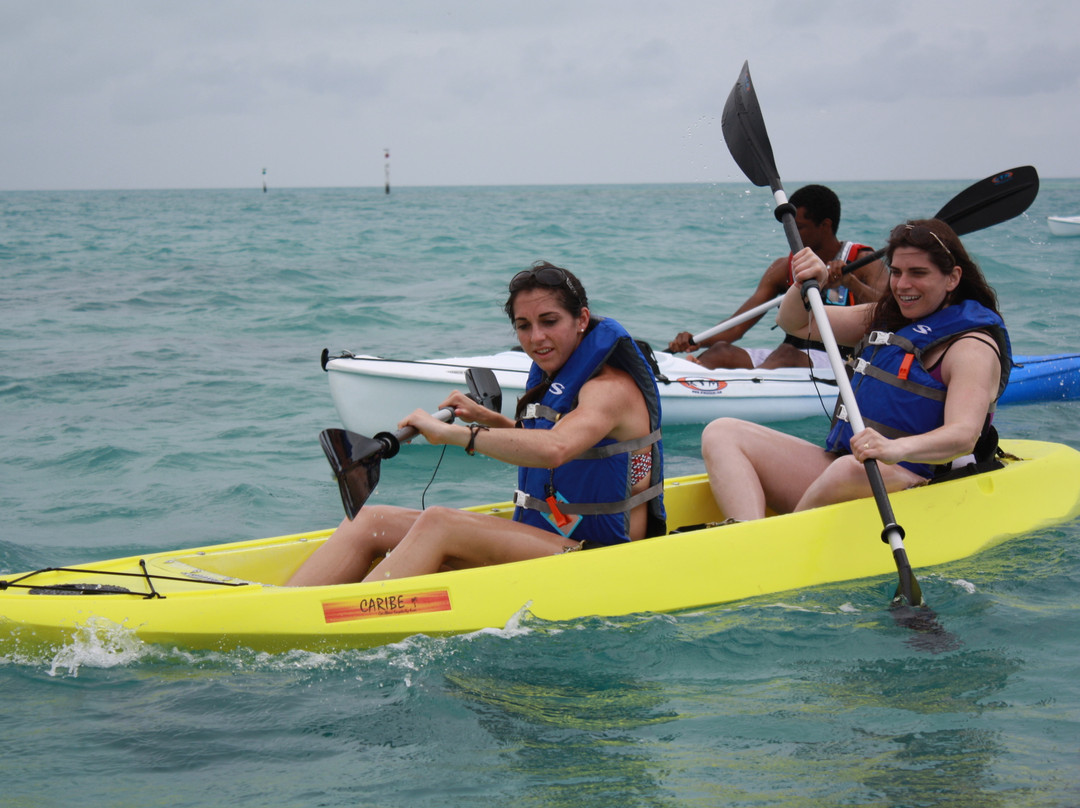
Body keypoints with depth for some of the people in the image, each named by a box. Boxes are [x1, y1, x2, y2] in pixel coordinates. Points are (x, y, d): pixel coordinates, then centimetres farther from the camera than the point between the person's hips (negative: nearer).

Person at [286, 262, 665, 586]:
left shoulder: (612, 387, -16)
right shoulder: (552, 376, 13)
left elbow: (553, 449, -37)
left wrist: (450, 432, -32)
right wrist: (489, 419, 15)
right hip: (536, 542, 9)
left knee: (438, 524, -30)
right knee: (370, 521, -4)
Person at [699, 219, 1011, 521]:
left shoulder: (973, 346, -8)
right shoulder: (885, 318, 18)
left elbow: (964, 435, -25)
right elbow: (795, 323, 22)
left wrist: (897, 449, -45)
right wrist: (805, 285, -1)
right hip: (834, 465, 8)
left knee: (851, 470, -43)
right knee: (722, 433, -8)